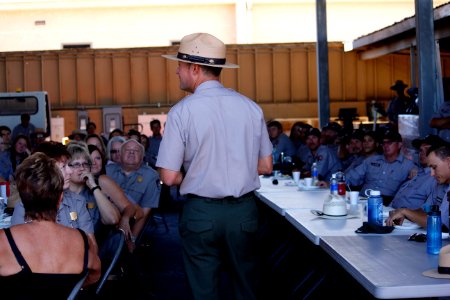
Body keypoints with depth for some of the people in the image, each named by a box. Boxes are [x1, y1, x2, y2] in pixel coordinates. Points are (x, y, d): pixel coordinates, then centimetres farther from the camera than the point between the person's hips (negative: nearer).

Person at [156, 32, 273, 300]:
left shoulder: (182, 112, -12)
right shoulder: (251, 107, -1)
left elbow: (170, 177, -12)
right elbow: (266, 166, 6)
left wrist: (194, 176, 7)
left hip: (201, 213, -3)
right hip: (244, 210, 3)